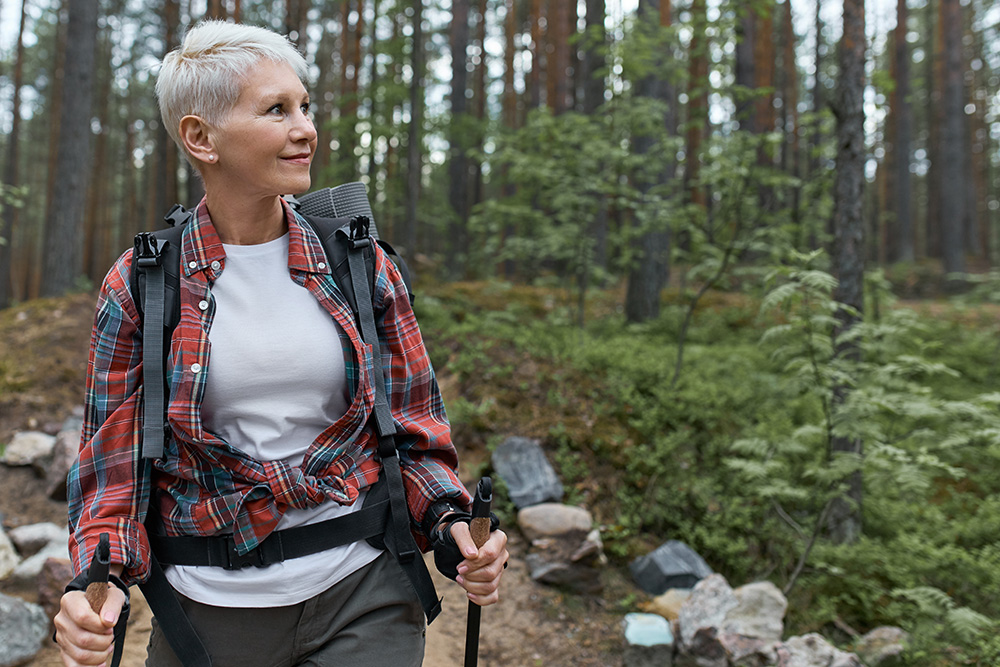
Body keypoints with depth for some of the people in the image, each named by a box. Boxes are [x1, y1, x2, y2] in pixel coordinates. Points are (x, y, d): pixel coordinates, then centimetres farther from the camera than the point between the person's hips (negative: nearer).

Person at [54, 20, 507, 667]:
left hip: (362, 598, 1)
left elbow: (413, 431, 4)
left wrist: (453, 526, -14)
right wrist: (102, 585, -19)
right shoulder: (139, 286, -4)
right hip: (212, 609, 0)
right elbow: (114, 463, -2)